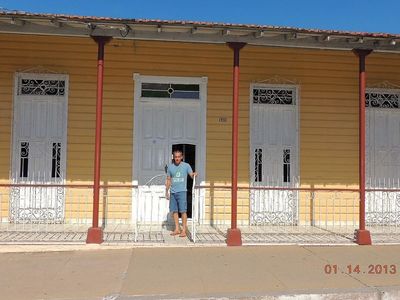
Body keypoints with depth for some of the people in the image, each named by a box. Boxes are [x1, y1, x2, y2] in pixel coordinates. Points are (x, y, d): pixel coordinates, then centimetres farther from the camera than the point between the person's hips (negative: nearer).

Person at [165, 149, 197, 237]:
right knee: (174, 211, 6)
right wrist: (166, 191, 12)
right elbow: (168, 180, 14)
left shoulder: (186, 166, 2)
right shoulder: (170, 166, 9)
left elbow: (191, 175, -3)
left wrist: (194, 174, -27)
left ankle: (184, 230, -1)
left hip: (182, 191, -3)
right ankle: (177, 229, 17)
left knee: (183, 211, -6)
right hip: (172, 192, 4)